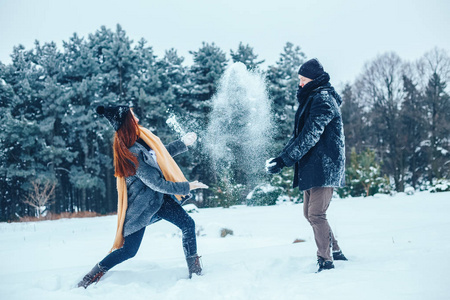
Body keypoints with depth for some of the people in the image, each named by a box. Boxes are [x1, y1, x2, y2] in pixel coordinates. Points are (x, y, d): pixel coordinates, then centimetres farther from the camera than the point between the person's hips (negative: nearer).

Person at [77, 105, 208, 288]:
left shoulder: (140, 139, -2)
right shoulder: (132, 154, -29)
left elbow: (160, 153, 20)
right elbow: (157, 184, -25)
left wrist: (183, 143, 21)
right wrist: (186, 187, -17)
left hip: (159, 198, 8)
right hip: (141, 204, -8)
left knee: (188, 224, 0)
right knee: (129, 250, -3)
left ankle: (195, 272, 11)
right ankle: (90, 278, 15)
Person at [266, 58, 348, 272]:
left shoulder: (323, 99, -14)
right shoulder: (310, 98, 18)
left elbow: (309, 136, -22)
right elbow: (299, 134, 20)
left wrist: (284, 160, -24)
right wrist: (282, 156, 9)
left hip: (324, 165, -10)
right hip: (311, 166, 10)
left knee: (316, 215, -12)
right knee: (309, 213, 14)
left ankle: (326, 261, -4)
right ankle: (335, 252, 24)